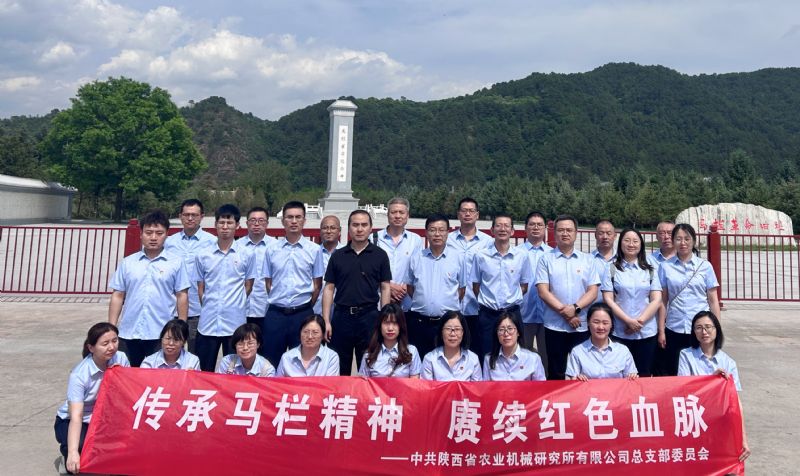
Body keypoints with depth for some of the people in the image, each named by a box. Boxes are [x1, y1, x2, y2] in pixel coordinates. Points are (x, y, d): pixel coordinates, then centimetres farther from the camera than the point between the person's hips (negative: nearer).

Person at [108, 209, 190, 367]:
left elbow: (182, 296, 0)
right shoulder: (127, 263, 6)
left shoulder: (176, 263, -1)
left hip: (162, 334, -2)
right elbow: (117, 296, 7)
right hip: (129, 333, 3)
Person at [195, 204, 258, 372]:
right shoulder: (203, 255, 3)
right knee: (204, 371, 9)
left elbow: (248, 286, 8)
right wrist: (209, 307, 6)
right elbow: (200, 288, 9)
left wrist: (235, 305, 7)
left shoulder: (247, 255, 0)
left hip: (235, 322, -1)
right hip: (208, 322, 1)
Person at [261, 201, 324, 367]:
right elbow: (268, 282, 9)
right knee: (272, 361, 9)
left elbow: (317, 285, 4)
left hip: (303, 314, -1)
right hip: (276, 314, 1)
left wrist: (306, 307, 7)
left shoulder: (314, 250, -1)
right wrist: (278, 302, 8)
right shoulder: (272, 249, 3)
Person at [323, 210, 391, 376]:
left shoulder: (380, 255, 2)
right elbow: (329, 289, 6)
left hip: (369, 317, -1)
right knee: (340, 369, 10)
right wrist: (326, 321, -2)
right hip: (342, 316, 1)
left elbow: (385, 288, 2)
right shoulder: (337, 256, 6)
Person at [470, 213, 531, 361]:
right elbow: (476, 286, 6)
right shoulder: (480, 256, -2)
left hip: (512, 313, 1)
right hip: (487, 314, -1)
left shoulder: (522, 256, 0)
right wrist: (488, 302, 5)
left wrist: (512, 299, 3)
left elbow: (524, 286, 10)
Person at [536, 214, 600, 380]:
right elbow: (543, 292, -5)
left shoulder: (588, 260, 8)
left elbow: (593, 292, 1)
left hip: (582, 326, 1)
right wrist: (564, 312, -13)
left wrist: (575, 308, -15)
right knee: (556, 373, 6)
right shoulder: (546, 259, 3)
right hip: (555, 326, -1)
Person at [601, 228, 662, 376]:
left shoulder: (650, 270, 10)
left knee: (644, 375, 6)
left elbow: (656, 300, 3)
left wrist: (640, 321, -11)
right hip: (620, 332, -2)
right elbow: (608, 300, -3)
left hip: (647, 332, 2)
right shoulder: (612, 269, 3)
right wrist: (629, 321, -13)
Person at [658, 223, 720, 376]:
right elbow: (663, 301, 4)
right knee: (673, 373, 6)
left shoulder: (705, 266, 3)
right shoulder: (665, 266, 2)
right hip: (674, 329, 0)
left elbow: (713, 300, 5)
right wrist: (661, 331, 1)